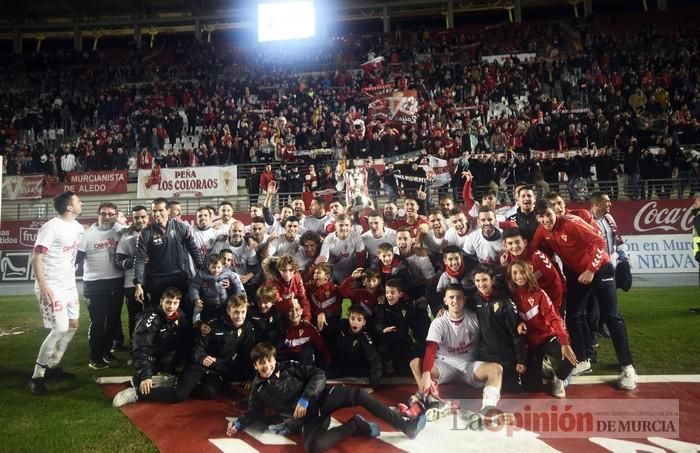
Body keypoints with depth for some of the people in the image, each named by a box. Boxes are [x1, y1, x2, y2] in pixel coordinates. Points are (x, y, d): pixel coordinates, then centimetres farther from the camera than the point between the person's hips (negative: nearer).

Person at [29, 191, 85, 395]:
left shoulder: (77, 227, 7)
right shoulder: (51, 227, -16)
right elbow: (36, 258, -19)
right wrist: (43, 286, -26)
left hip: (69, 285, 9)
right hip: (51, 287, -9)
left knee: (72, 325, 13)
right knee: (60, 329, -13)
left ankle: (52, 366, 26)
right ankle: (37, 376, 0)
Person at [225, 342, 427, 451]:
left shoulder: (289, 367, 3)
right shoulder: (258, 389, 6)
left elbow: (318, 375, -4)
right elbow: (254, 412, 18)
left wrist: (305, 398, -17)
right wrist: (238, 423, -2)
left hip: (320, 398, 1)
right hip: (305, 419, -1)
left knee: (358, 394, -23)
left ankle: (405, 425, -17)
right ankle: (355, 425, -14)